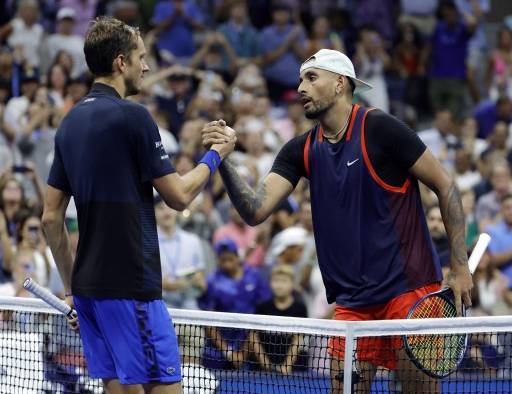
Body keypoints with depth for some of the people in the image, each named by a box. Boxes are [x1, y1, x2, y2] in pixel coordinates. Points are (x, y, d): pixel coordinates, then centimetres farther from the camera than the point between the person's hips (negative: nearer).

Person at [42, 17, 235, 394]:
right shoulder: (132, 116, -12)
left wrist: (71, 287, 21)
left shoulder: (71, 121, 12)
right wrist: (215, 154, 8)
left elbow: (51, 217, 14)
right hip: (130, 287, -8)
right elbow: (179, 195, -8)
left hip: (89, 287, 8)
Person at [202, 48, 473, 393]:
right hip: (352, 301, 5)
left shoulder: (378, 128, -9)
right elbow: (256, 211, -2)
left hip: (409, 288, -5)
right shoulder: (301, 151, 7)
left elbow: (445, 186, -6)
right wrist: (223, 161, -18)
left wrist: (461, 268, -9)